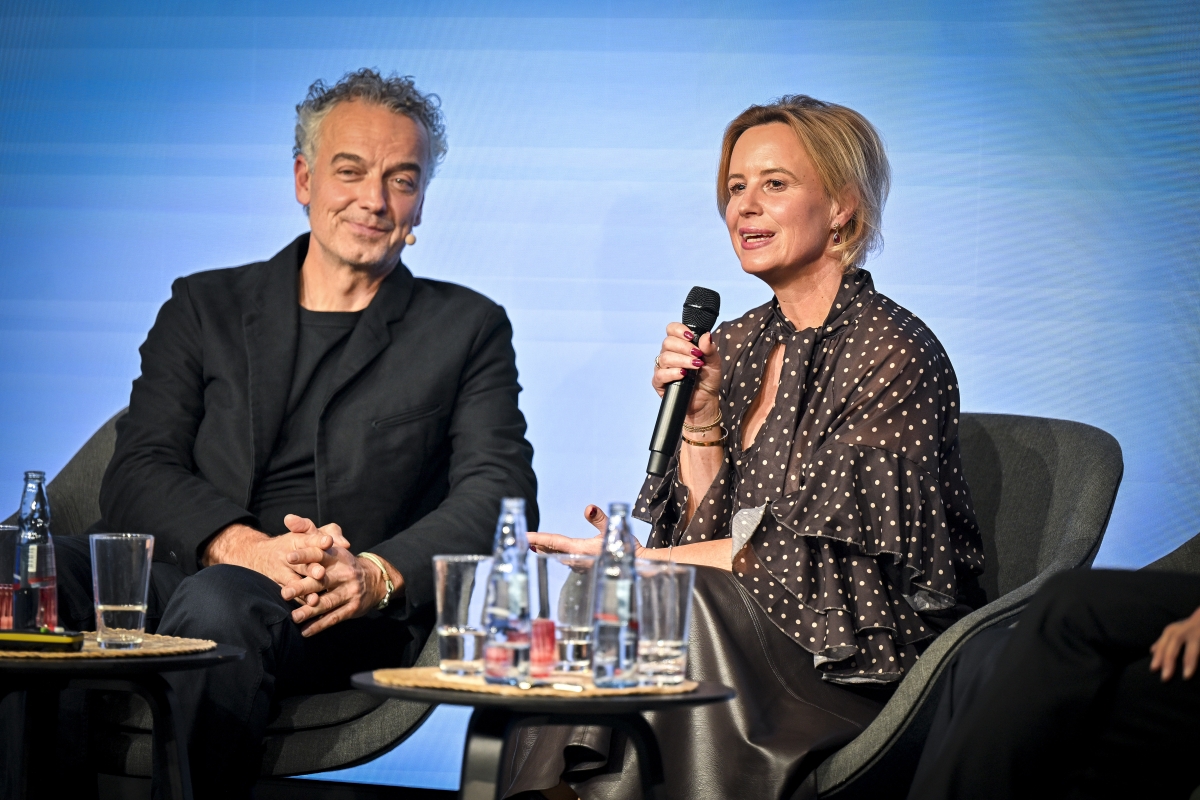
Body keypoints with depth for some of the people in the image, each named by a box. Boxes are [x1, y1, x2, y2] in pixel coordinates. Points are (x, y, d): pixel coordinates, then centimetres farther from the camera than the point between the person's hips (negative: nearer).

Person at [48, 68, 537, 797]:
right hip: (186, 571, 2)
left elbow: (502, 495, 3)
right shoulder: (205, 308, 20)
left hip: (348, 619, -1)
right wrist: (242, 545, -16)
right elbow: (138, 476, 7)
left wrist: (378, 573, -17)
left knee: (222, 602, -38)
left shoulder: (467, 329, 18)